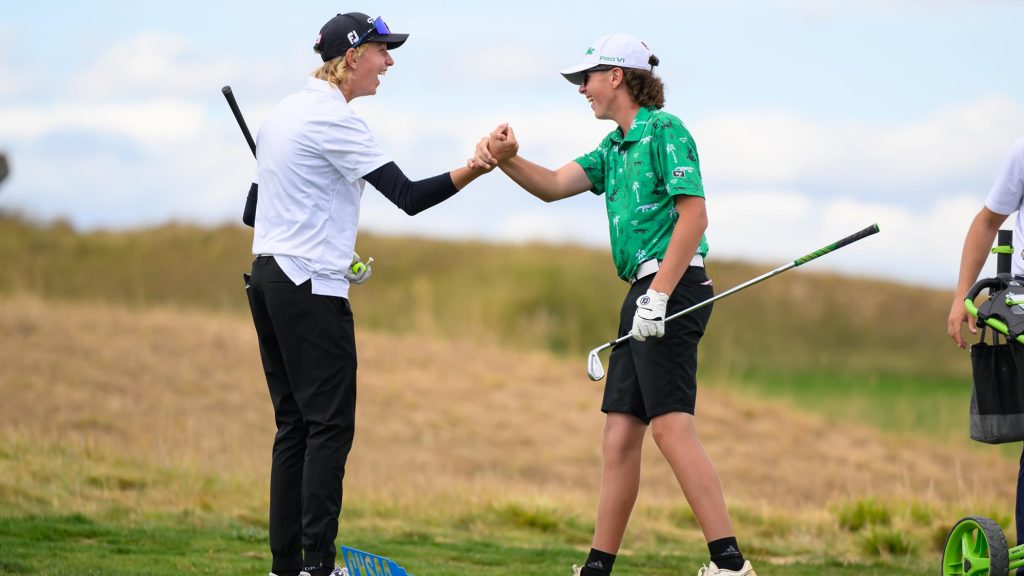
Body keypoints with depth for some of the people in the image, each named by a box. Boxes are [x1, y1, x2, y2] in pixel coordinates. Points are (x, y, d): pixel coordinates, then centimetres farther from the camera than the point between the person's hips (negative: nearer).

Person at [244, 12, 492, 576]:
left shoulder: (286, 111, 15)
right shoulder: (333, 119, -14)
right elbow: (409, 196, -19)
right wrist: (474, 169, -25)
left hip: (267, 276, 9)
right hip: (311, 286, -9)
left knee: (293, 424, 9)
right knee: (330, 424, -7)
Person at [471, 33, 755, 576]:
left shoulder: (665, 130, -7)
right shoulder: (614, 146, 21)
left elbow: (693, 216, -15)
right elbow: (554, 185, 14)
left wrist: (658, 295, -21)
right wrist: (506, 159, -6)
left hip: (673, 287, -10)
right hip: (643, 291, 10)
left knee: (671, 426, -17)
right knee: (620, 434, 8)